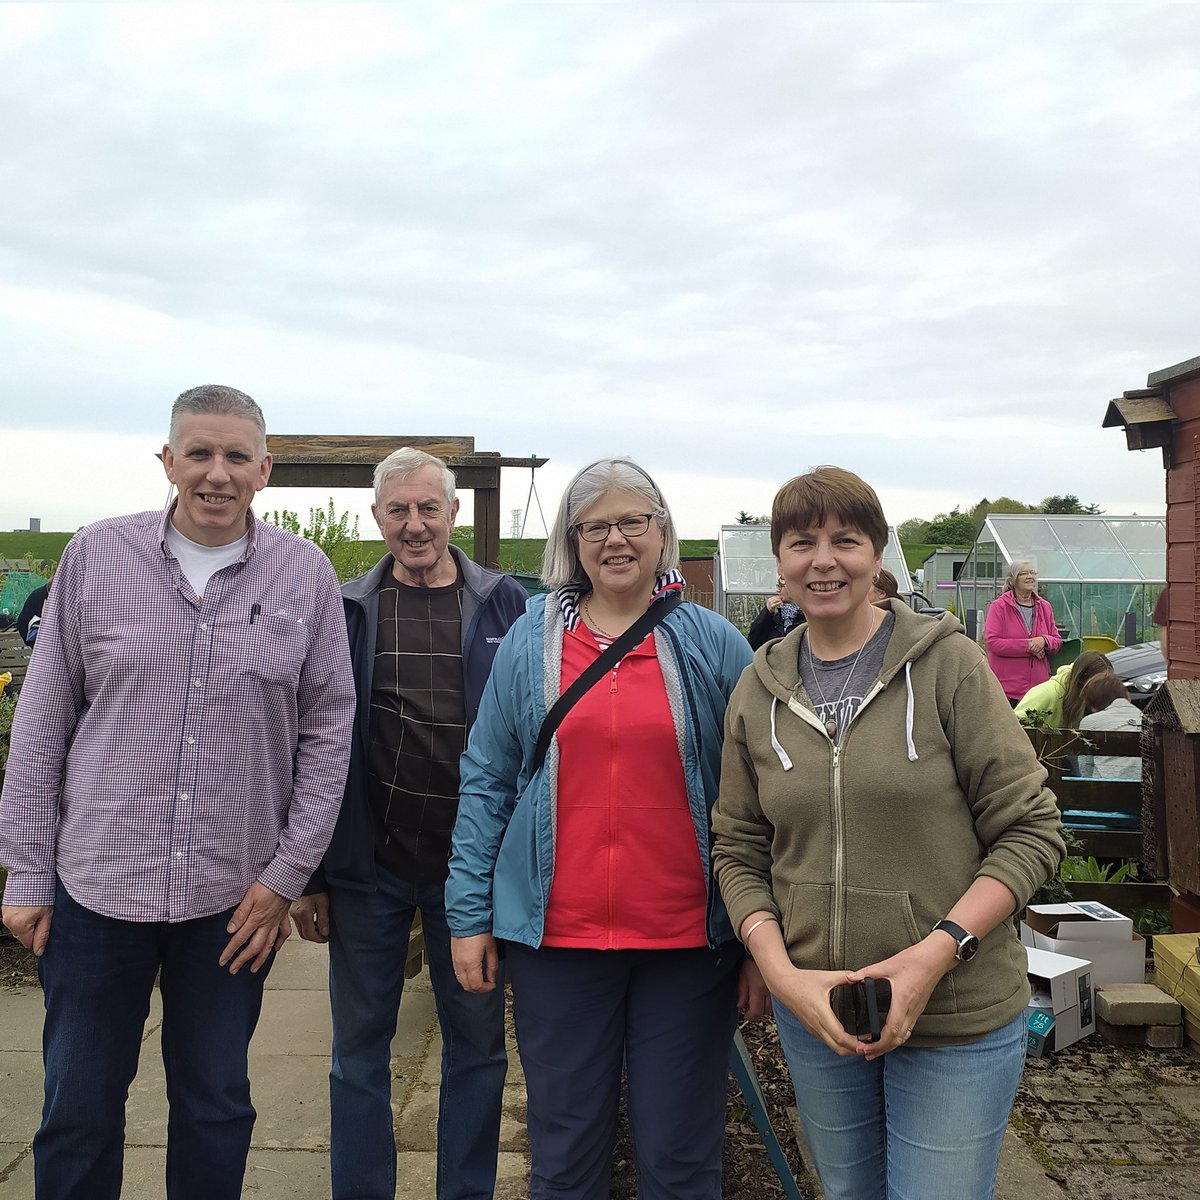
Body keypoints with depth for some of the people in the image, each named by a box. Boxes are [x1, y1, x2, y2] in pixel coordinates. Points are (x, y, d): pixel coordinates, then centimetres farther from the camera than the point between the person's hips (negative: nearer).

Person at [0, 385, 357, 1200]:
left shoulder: (306, 575, -2)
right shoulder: (97, 557, -2)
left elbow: (328, 729, 1)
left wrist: (289, 874, -2)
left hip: (238, 897, 0)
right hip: (97, 883, 0)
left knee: (217, 1105, 15)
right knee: (79, 1109, 13)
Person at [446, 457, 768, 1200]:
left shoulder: (714, 644, 0)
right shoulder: (531, 641, 4)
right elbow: (487, 781, 5)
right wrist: (469, 914, 1)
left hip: (689, 941, -1)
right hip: (557, 935, 1)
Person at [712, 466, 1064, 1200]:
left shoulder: (947, 663, -10)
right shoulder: (760, 691, 1)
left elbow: (1032, 830, -9)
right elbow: (739, 851, 5)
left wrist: (938, 951, -19)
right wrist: (783, 974, -9)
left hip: (959, 1019, -3)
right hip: (816, 1016, 4)